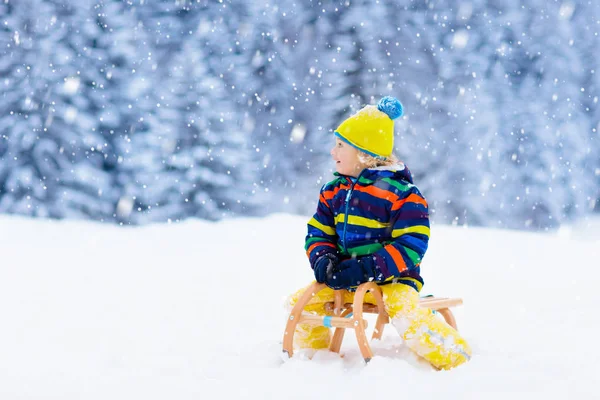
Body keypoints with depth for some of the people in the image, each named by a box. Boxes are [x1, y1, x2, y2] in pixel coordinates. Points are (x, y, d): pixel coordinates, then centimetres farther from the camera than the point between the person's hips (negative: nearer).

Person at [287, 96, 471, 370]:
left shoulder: (401, 193, -13)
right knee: (300, 303, -4)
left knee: (405, 311, -34)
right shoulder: (334, 192, 8)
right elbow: (318, 232, 12)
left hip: (392, 278, -6)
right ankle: (313, 351, 18)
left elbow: (410, 246, -18)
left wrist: (368, 269, -27)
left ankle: (452, 358, -21)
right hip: (345, 278, 7)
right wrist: (322, 259, -12)